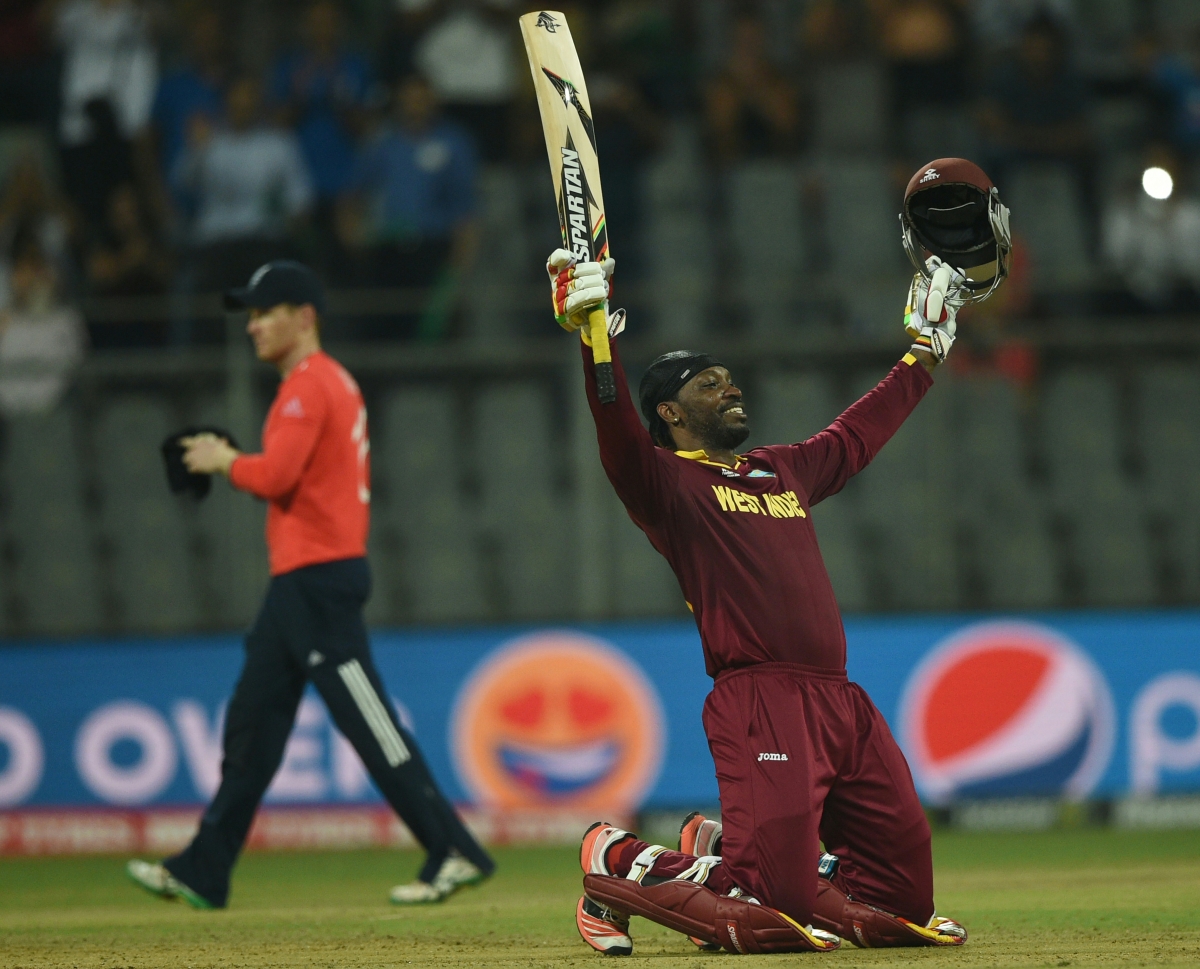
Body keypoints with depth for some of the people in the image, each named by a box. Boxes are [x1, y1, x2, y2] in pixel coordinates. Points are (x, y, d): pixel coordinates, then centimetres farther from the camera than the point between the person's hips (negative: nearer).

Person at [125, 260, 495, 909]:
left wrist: (223, 461, -4)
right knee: (252, 721, 10)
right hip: (300, 581, 11)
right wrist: (235, 466, 16)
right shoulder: (335, 382, 19)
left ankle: (454, 854, -8)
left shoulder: (308, 385, -13)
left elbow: (277, 475, -22)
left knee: (369, 723, -10)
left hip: (317, 579, -11)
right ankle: (203, 872, 13)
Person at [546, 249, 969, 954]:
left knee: (905, 901, 6)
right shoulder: (667, 479, 4)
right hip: (760, 705, -8)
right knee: (765, 921, -16)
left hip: (846, 708, 8)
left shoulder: (786, 471, 26)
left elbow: (861, 432, 41)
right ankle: (617, 863, 10)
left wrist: (926, 352, 48)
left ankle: (724, 861, 23)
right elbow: (619, 435, -15)